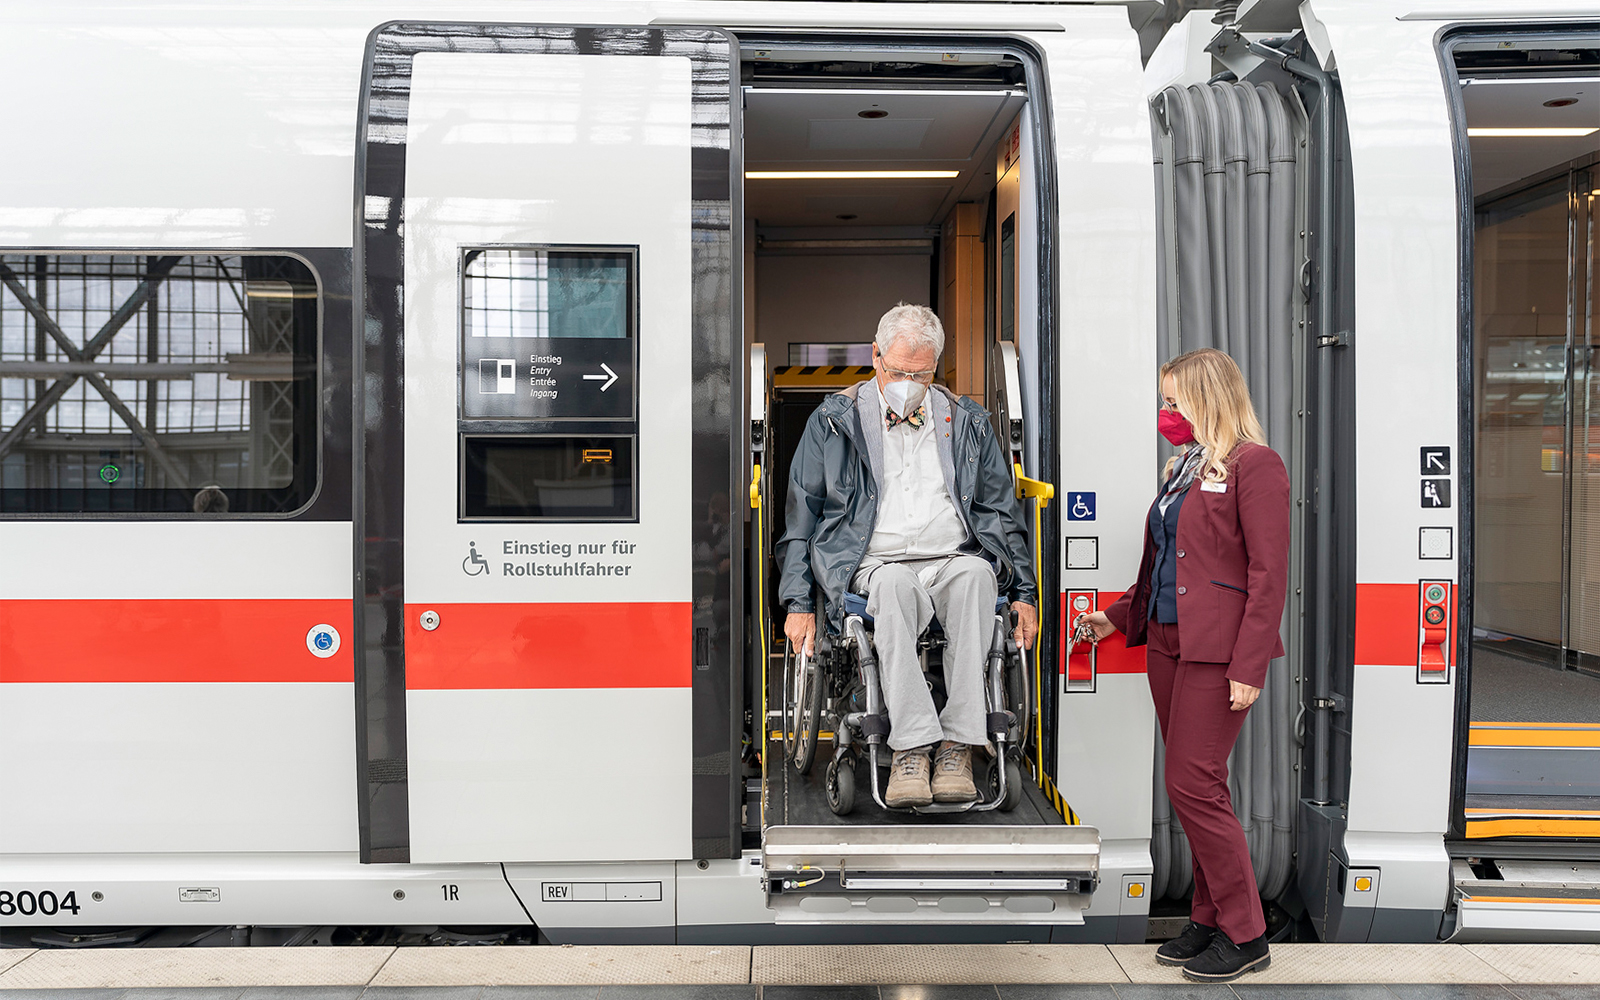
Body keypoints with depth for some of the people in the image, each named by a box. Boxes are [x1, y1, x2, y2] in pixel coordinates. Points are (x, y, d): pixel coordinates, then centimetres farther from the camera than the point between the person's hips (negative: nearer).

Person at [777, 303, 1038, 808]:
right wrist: (798, 604, 1)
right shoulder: (834, 421, 11)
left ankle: (958, 746, -36)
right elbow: (801, 516, 10)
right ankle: (912, 747, -41)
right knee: (895, 583, -37)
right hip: (875, 565, -1)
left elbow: (1003, 512, 22)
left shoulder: (966, 423, 18)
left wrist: (1024, 595, 14)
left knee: (974, 574, -34)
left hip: (955, 560, 2)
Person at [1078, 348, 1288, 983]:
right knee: (1199, 789, 11)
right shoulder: (1183, 468, 18)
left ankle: (1245, 935, 5)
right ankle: (1210, 919, 21)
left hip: (1216, 651, -8)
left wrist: (1249, 666, -18)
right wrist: (1118, 618, 16)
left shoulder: (1253, 464, -7)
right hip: (1166, 643, 8)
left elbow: (1269, 573, -13)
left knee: (1192, 785, -8)